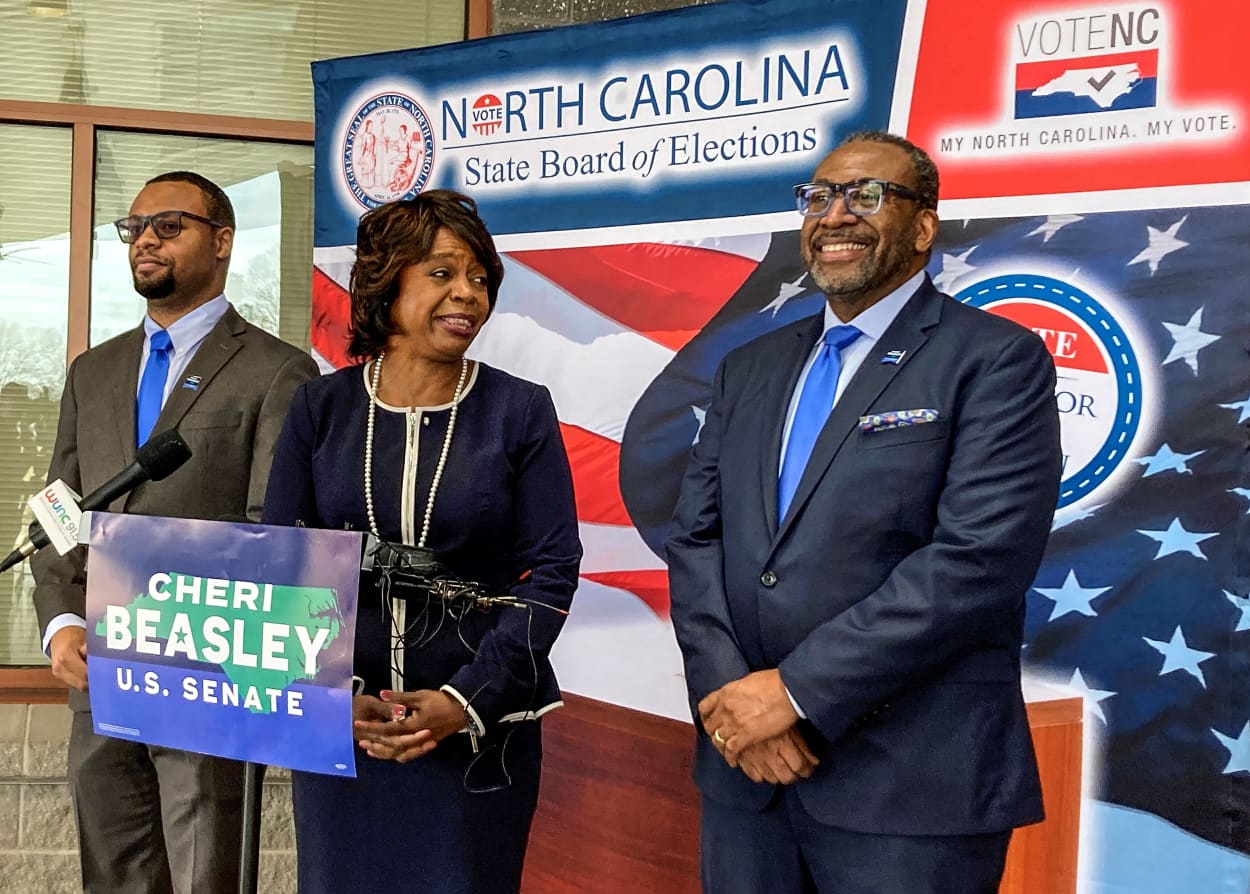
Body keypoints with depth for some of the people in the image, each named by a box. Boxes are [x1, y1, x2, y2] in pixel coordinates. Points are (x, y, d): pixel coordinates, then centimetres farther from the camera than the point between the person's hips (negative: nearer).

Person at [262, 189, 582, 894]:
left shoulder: (521, 411, -3)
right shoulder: (322, 408, 2)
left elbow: (553, 571, -5)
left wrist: (469, 698, -14)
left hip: (478, 725, -1)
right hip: (340, 724, 2)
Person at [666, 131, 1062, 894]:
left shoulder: (996, 360, -5)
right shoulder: (750, 369, 13)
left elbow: (979, 560, -17)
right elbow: (696, 537, 7)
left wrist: (796, 689, -17)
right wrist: (727, 689, -10)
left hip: (911, 783, -5)